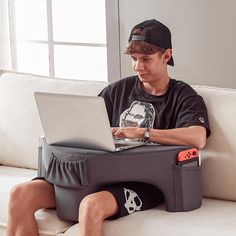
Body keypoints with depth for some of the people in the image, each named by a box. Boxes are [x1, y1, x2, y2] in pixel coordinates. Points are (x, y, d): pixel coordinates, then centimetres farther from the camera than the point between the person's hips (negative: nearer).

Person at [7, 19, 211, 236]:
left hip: (143, 181, -5)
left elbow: (198, 138, -17)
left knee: (92, 206, -39)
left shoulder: (184, 96, 4)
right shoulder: (119, 89, 20)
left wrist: (141, 132, -20)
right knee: (21, 195, -16)